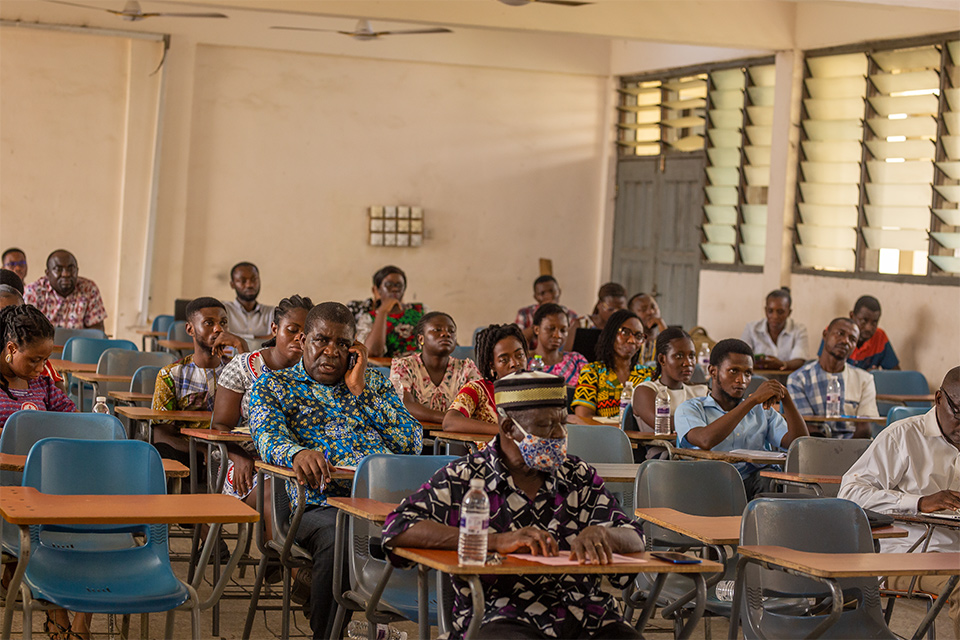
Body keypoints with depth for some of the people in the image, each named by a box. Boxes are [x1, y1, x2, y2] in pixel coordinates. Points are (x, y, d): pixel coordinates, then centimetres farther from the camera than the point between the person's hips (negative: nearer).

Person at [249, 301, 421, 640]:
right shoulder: (273, 384, 20)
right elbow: (268, 436, -2)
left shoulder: (374, 383, 28)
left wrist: (361, 390, 9)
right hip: (321, 504, -2)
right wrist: (298, 453, -27)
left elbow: (413, 443, 13)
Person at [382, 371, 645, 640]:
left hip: (589, 617, 4)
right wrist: (497, 541, -17)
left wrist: (600, 533, -12)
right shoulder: (463, 478, 4)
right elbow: (397, 530, -9)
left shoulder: (580, 476, 16)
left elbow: (635, 541, 14)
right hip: (502, 618, -4)